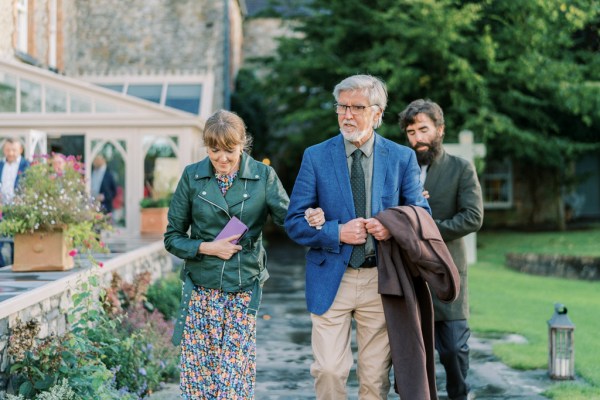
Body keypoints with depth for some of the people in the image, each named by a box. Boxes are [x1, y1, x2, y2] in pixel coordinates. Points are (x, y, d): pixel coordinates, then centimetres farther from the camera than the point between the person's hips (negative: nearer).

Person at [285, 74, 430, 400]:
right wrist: (337, 232, -15)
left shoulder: (402, 158, 4)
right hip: (331, 280, -1)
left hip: (381, 281, 1)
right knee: (328, 371, -7)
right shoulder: (316, 157, 1)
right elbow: (294, 223, 0)